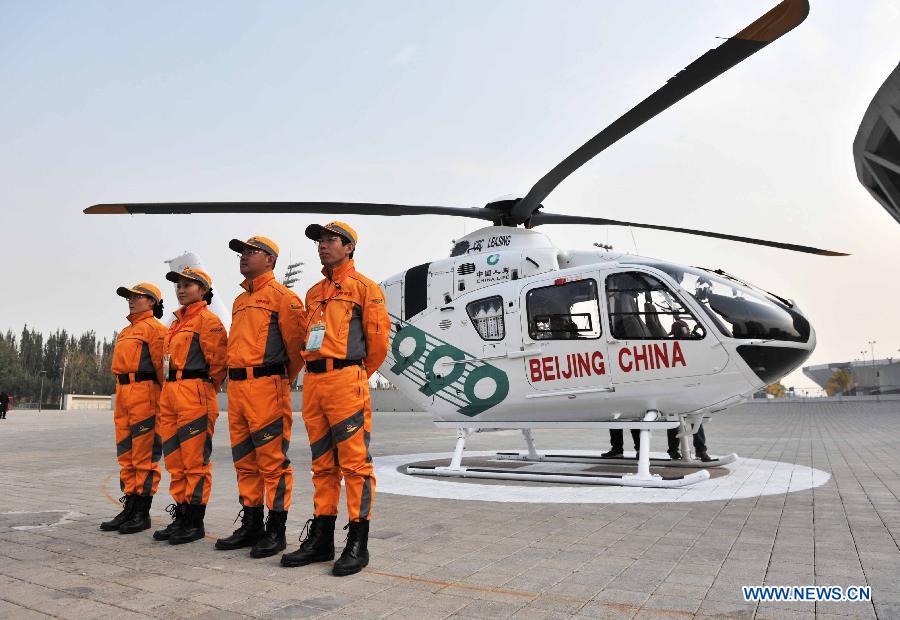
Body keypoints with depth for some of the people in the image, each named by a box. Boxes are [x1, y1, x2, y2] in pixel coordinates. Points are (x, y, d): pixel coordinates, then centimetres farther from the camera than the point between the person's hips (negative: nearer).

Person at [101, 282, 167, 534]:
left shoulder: (154, 328, -4)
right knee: (126, 454, 12)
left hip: (145, 394, -9)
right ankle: (129, 508, 20)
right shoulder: (125, 331, 24)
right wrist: (121, 395, 17)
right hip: (123, 394, 10)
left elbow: (162, 365, -11)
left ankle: (142, 513, 1)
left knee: (144, 456, -5)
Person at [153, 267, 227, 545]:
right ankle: (180, 516, 22)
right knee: (175, 460, 12)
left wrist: (205, 387, -3)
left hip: (194, 395, -9)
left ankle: (195, 522, 3)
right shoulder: (177, 323, 21)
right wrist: (170, 388, 18)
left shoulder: (207, 320, -5)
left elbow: (218, 359, -11)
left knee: (195, 461, -4)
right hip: (169, 393, 9)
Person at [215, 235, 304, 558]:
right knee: (245, 461, 14)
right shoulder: (240, 301, 21)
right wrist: (235, 376, 19)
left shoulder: (281, 295, -5)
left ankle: (276, 530, 5)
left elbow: (297, 342, -8)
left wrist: (283, 378, 2)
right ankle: (251, 525, 25)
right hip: (236, 386, 9)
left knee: (272, 461, -4)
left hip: (266, 386, -9)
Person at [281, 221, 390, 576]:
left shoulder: (364, 287, 0)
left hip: (346, 380, -7)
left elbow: (379, 339, -2)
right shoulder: (314, 293, 21)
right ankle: (320, 539, 21)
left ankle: (358, 544, 4)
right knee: (322, 464, 12)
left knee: (355, 463, -4)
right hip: (313, 382, 7)